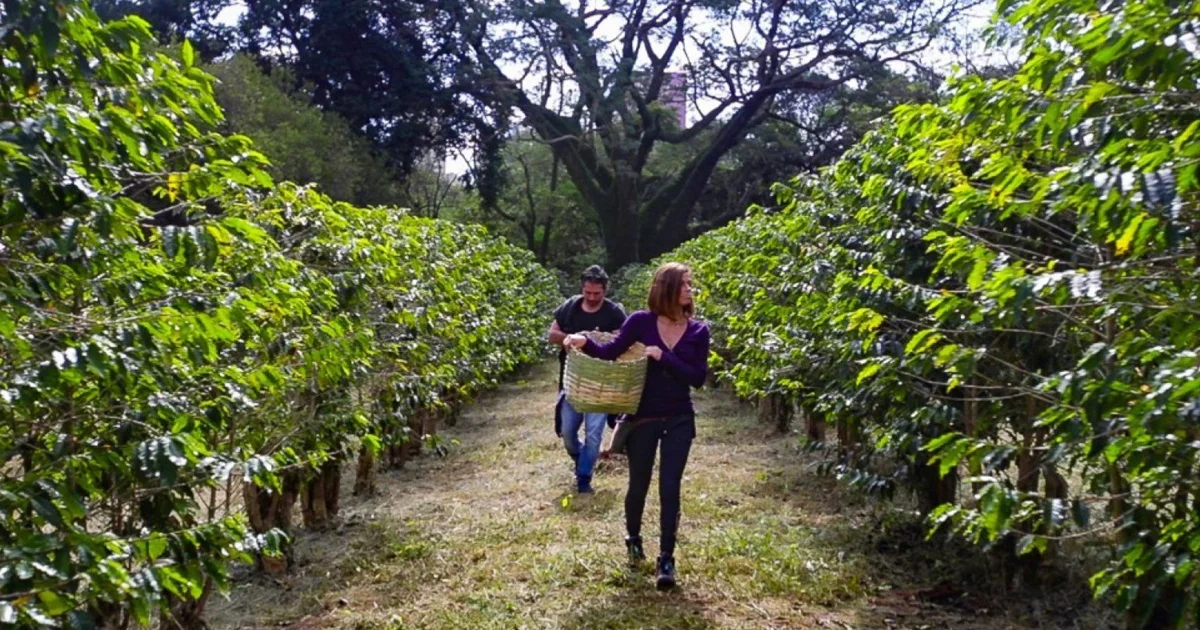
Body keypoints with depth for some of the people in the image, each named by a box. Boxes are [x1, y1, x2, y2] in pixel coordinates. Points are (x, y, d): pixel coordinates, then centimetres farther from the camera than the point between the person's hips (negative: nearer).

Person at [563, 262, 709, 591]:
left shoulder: (698, 331, -3)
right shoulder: (641, 321, -7)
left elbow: (698, 377, -10)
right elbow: (611, 351, -12)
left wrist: (663, 357, -21)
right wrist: (585, 343, -31)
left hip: (679, 420, 1)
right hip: (643, 416, -1)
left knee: (670, 488, -1)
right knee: (638, 485, 12)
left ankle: (666, 559, 9)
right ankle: (633, 538, 40)